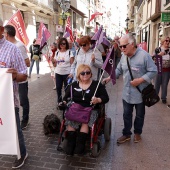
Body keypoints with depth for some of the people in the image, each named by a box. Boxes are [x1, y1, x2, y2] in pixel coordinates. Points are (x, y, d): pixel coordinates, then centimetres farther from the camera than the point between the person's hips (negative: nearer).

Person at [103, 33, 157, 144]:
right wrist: (109, 78, -2)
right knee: (126, 115, 14)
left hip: (140, 93, -5)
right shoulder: (124, 56, 2)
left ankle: (137, 133, 38)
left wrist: (140, 80, -25)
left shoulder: (144, 55, -19)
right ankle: (126, 134, 31)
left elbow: (153, 71, -17)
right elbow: (119, 70, 11)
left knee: (139, 115, 16)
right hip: (127, 92, 5)